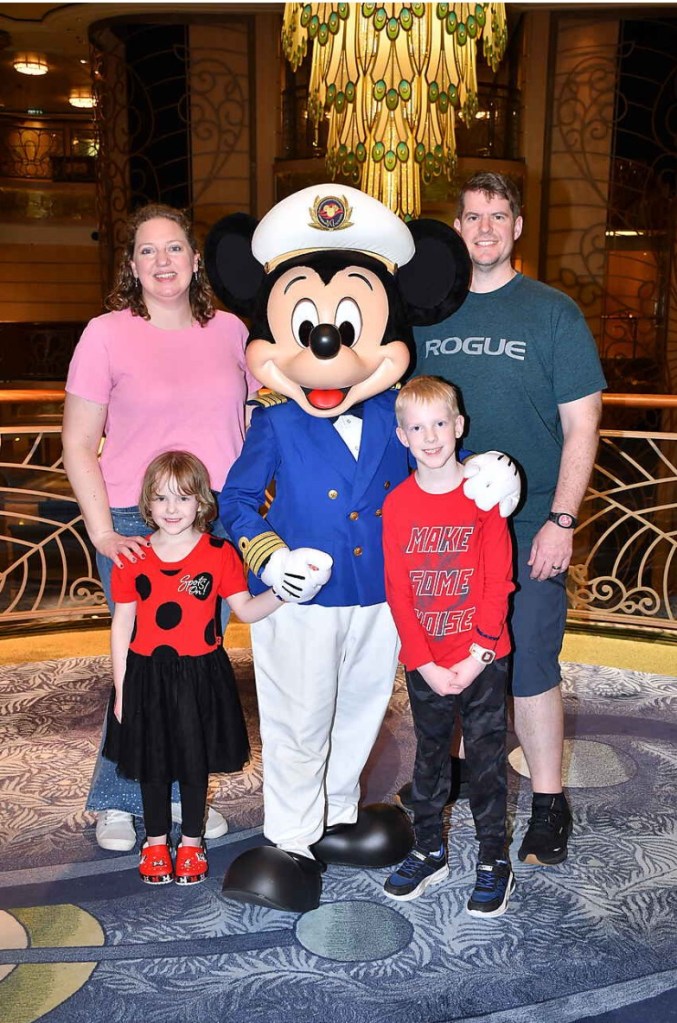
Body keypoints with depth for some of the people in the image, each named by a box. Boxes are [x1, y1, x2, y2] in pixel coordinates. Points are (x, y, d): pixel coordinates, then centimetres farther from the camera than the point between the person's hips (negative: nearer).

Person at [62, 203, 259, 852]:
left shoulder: (230, 330, 6)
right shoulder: (106, 334, -4)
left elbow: (253, 423, 15)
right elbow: (77, 445, -3)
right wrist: (103, 533, -12)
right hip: (136, 528, -3)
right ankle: (116, 802, 24)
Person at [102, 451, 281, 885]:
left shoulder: (220, 554, -6)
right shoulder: (131, 559, -3)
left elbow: (246, 610, -3)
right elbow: (122, 625, 1)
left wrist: (279, 593, -22)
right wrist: (121, 687, 1)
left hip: (200, 674, -1)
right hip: (146, 675, 1)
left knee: (196, 761, 11)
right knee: (152, 762, 14)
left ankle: (192, 842, 33)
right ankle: (156, 840, 36)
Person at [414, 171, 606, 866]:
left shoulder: (553, 313, -2)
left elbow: (581, 425, -4)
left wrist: (561, 521, -12)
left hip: (527, 529, -3)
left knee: (529, 668, 2)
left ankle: (548, 802, 19)